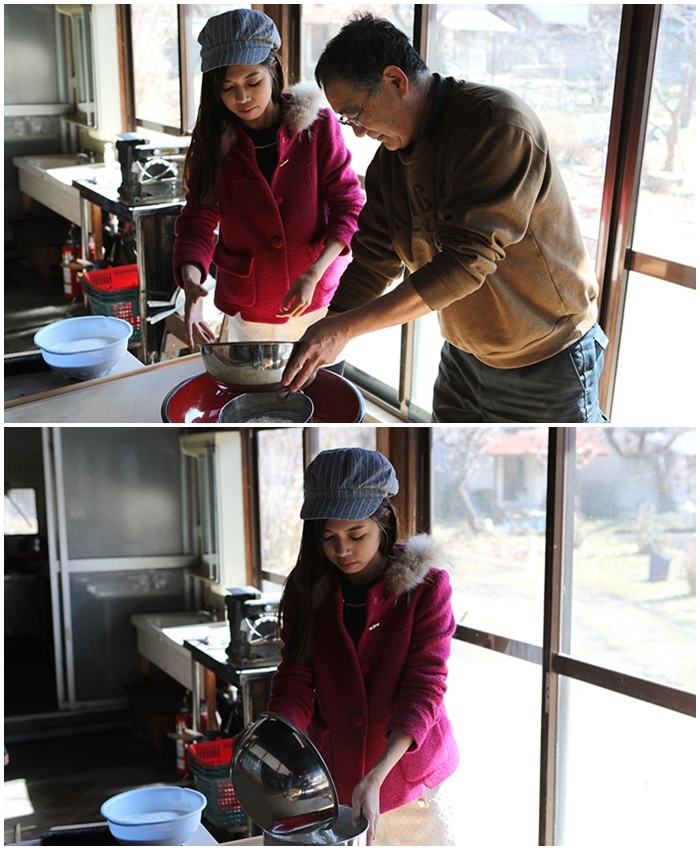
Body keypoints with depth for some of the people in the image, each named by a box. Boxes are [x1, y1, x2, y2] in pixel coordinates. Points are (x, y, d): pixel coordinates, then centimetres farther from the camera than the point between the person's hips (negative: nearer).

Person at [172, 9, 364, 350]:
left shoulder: (318, 124, -9)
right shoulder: (211, 141, -4)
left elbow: (348, 204, -8)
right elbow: (198, 220, -8)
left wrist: (314, 274, -22)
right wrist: (191, 283, -28)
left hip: (318, 298, -1)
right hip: (247, 308, 1)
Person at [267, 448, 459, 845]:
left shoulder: (427, 586, -14)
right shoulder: (307, 588, -4)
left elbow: (424, 689, -19)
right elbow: (295, 681, -7)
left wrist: (376, 777, -30)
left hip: (408, 773, -2)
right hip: (333, 777, 2)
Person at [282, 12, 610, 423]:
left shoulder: (499, 123, -25)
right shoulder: (390, 156, 0)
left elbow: (467, 258, -32)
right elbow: (374, 262, 2)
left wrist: (345, 327, -32)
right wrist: (317, 349, -9)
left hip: (547, 363, -7)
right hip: (464, 355, 7)